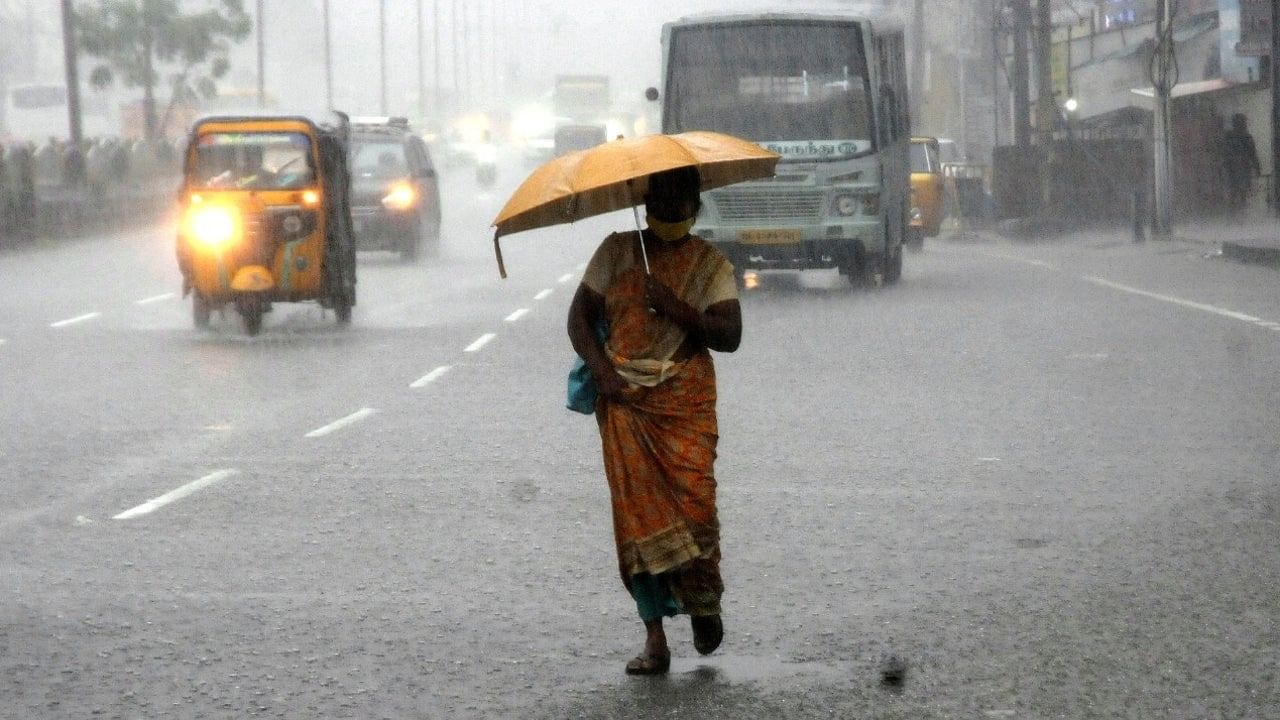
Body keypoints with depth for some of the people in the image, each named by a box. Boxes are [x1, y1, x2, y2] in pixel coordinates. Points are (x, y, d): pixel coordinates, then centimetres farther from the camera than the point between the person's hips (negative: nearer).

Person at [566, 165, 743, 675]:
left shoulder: (710, 263, 5)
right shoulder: (616, 250, 10)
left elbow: (729, 336, -4)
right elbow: (580, 316, 9)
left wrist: (679, 309, -17)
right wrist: (601, 368, -6)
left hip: (686, 402, -1)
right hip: (623, 399, 1)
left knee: (694, 502, -15)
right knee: (637, 513, -5)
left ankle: (704, 604, 13)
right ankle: (655, 640, -3)